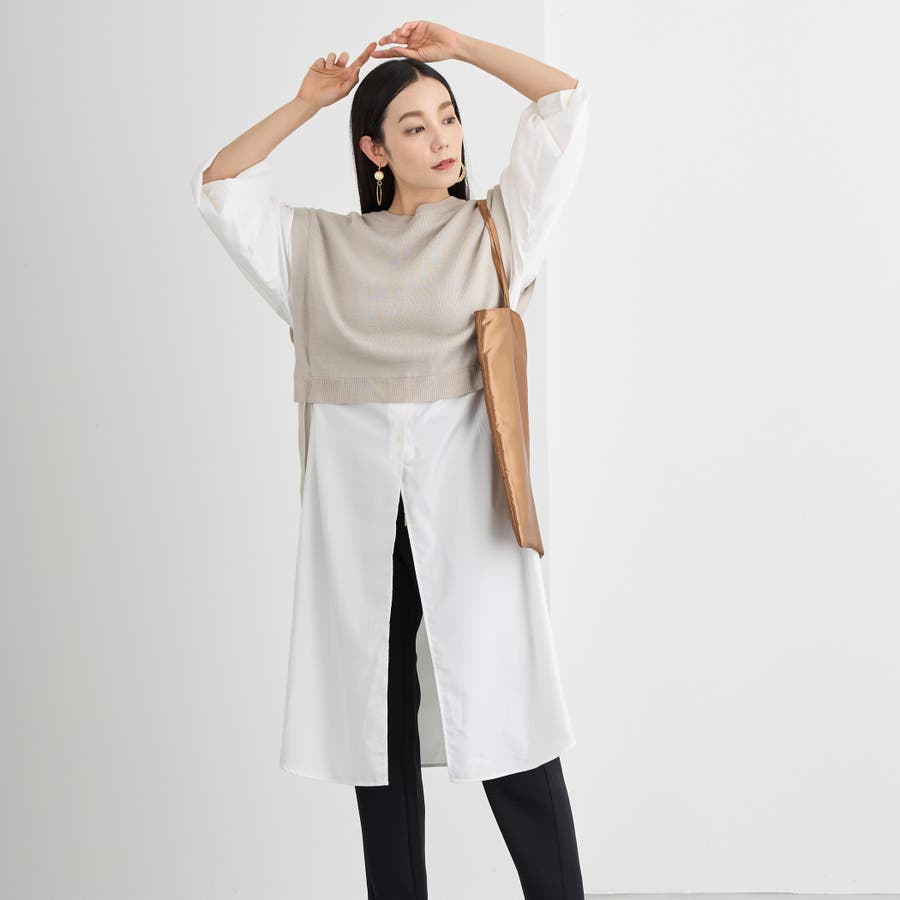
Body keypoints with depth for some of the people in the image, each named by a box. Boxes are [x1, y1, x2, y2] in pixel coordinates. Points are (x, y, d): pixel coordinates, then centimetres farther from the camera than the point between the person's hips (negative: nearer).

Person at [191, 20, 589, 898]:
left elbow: (565, 100, 7)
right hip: (357, 513, 2)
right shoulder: (321, 246, 15)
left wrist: (456, 45, 10)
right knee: (381, 738, 8)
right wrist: (306, 101, 13)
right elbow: (218, 185, 16)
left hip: (464, 506, -2)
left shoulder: (494, 231, 10)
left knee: (506, 728, -6)